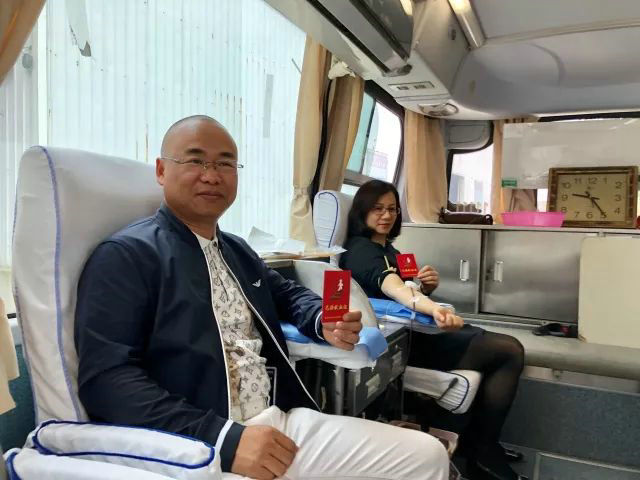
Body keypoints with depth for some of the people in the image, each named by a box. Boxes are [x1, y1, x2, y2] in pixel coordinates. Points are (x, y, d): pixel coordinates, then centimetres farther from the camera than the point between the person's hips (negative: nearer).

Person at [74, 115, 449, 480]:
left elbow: (287, 293, 30)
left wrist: (324, 323, 8)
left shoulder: (239, 250, 15)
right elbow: (107, 378, -15)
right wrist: (224, 438, -24)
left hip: (282, 422, 7)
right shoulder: (124, 256, -7)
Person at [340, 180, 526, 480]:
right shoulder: (361, 250, -12)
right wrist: (434, 309, -53)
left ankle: (483, 444, 6)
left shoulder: (386, 247, 17)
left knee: (511, 350, -3)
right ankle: (482, 450, 0)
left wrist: (428, 286, -3)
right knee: (509, 351, -12)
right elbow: (394, 289, -34)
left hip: (415, 329, 9)